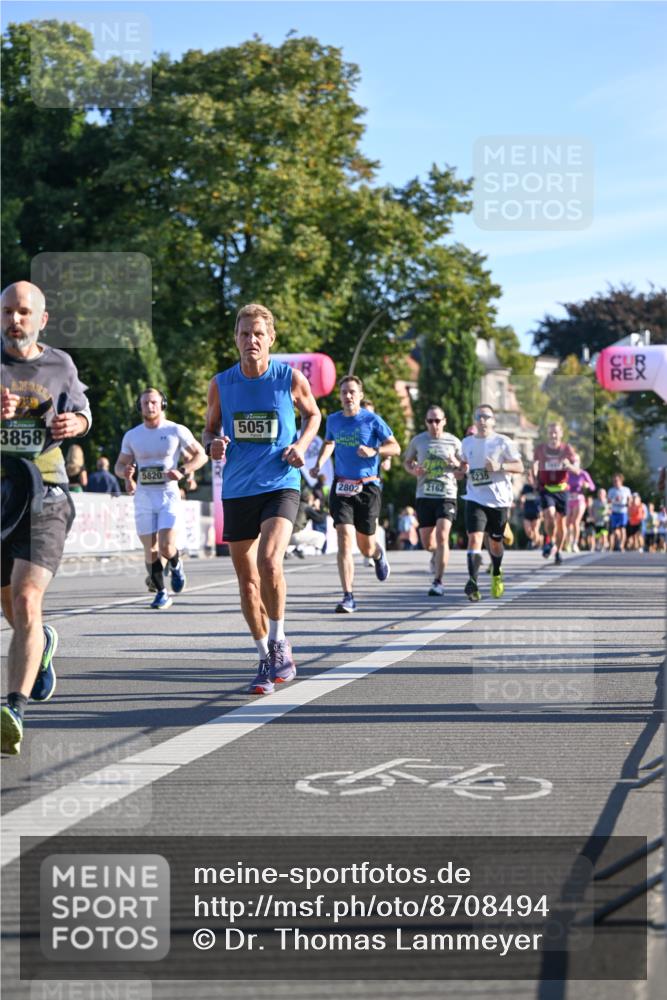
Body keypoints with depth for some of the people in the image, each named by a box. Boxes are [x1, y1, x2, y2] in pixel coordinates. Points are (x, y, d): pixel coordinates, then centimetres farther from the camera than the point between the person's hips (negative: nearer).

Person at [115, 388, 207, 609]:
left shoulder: (177, 431, -1)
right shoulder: (131, 436, 7)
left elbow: (201, 455, 4)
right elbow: (120, 465, 16)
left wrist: (182, 471, -13)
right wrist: (125, 472, -9)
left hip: (169, 495, -3)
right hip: (143, 497, 3)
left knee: (166, 547, -14)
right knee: (150, 550, 2)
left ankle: (176, 565, 21)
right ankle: (161, 592, 18)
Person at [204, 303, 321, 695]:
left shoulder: (292, 379, -3)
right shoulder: (221, 384, 1)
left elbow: (313, 415, 14)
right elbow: (210, 428, 14)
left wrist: (302, 444, -5)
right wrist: (213, 445, -9)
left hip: (280, 486, -3)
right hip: (237, 490, 3)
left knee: (269, 562, -25)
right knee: (247, 581, 7)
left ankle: (279, 643, -5)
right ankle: (267, 659, 22)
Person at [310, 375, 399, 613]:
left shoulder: (372, 420, -4)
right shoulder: (333, 420, 7)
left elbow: (395, 447, -3)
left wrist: (373, 451, -21)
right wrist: (319, 463, 7)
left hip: (368, 488, -2)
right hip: (341, 487, 2)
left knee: (366, 547, 6)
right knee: (345, 540, -15)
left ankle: (378, 554, 46)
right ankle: (348, 597, -14)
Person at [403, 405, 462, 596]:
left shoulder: (453, 442, 3)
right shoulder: (418, 440, 6)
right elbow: (407, 462, 18)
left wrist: (456, 463, -12)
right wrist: (413, 470, -4)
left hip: (446, 495, -2)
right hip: (424, 495, 2)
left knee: (442, 536, -17)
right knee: (427, 543, 7)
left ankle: (438, 582, -13)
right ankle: (437, 553, 45)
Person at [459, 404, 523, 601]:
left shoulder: (503, 442, -3)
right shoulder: (467, 442, 7)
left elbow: (520, 467, -4)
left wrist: (500, 467, -20)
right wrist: (462, 470, -1)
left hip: (499, 500, -1)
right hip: (475, 499, 1)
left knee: (495, 541, 12)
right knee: (475, 537, -18)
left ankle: (496, 574, 41)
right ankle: (473, 582, -25)